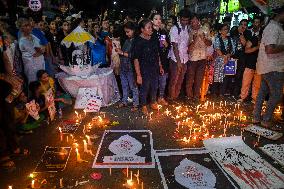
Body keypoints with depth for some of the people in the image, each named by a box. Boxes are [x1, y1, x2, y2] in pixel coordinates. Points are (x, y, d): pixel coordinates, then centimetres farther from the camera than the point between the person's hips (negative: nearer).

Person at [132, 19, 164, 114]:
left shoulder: (153, 39, 2)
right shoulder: (138, 41, -17)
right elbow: (136, 59, -18)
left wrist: (160, 66, 14)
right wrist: (138, 75, -19)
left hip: (155, 69, 6)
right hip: (144, 70, -5)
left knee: (154, 87, 19)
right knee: (144, 89, 10)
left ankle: (153, 102, 44)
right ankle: (144, 106, 33)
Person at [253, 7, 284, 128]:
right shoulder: (274, 28, -17)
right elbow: (270, 49, -28)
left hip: (267, 67, 10)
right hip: (273, 68, -10)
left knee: (263, 92, 13)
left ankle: (256, 117, 21)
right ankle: (266, 120, 8)